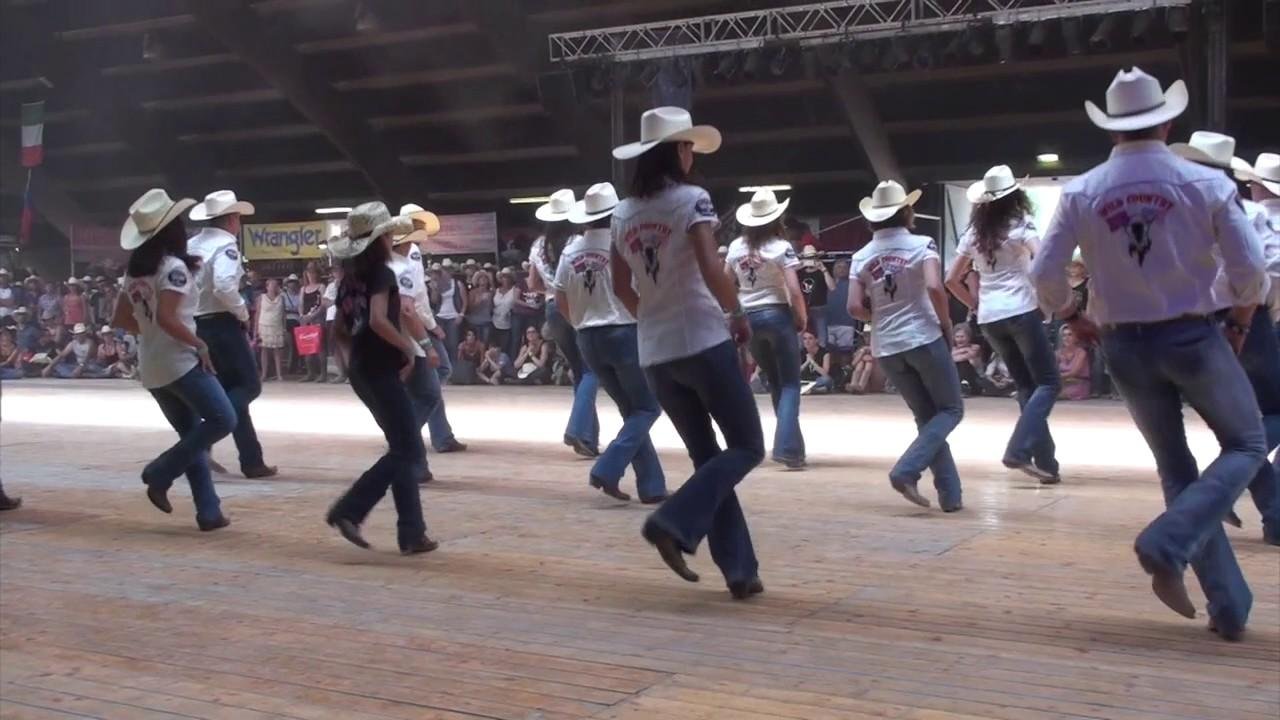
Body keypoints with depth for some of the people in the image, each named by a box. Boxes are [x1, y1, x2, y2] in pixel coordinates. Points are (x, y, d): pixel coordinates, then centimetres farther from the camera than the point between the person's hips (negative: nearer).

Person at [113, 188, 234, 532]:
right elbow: (166, 317, -25)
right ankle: (159, 474, -2)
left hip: (151, 367, 9)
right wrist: (199, 344, -14)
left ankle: (209, 512, 9)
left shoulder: (135, 271, 10)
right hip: (179, 361, -9)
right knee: (223, 419, -2)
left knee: (192, 433, 12)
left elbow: (120, 320, 14)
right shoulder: (174, 267, -14)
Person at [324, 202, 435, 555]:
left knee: (405, 450, 12)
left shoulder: (351, 277, 13)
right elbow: (378, 320, -26)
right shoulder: (381, 273, -11)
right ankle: (348, 510, -8)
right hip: (381, 371, -9)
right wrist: (408, 346, -13)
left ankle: (412, 533, 9)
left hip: (361, 371, 9)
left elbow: (339, 329, 17)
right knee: (409, 452, -2)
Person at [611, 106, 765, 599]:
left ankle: (739, 570, 11)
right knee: (747, 447, 6)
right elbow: (711, 271, -20)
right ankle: (675, 523, -12)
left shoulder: (623, 213, 10)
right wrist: (738, 315, -6)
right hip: (703, 343, -7)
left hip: (654, 354, 7)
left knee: (707, 457, 13)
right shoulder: (691, 199, -9)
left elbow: (621, 287, 14)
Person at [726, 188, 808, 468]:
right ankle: (787, 447, -9)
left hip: (748, 318, 5)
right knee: (790, 384, 2)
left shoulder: (736, 247, 3)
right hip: (777, 315, -5)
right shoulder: (781, 247, -11)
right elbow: (794, 291, -16)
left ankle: (789, 443, 22)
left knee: (774, 382, 18)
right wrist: (802, 318, -1)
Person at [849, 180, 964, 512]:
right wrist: (946, 323, -6)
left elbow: (855, 307, -4)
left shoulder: (861, 257, 4)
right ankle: (906, 471, -9)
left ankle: (950, 494, 11)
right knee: (951, 409, 9)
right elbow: (934, 288, -21)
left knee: (926, 417, 15)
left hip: (886, 348, 5)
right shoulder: (921, 245, -6)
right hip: (924, 338, -5)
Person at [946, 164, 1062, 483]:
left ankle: (1046, 462, 12)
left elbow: (951, 280, 11)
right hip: (1021, 313, -5)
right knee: (1048, 382, 2)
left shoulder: (974, 232, 11)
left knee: (1026, 386, 14)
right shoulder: (1020, 224, -3)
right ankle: (1018, 451, -14)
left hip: (989, 319, 6)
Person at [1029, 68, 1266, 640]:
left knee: (1176, 468, 15)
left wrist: (1073, 318, 14)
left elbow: (1044, 275, -6)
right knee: (1247, 446, 16)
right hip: (1192, 336, -3)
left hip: (1125, 346, 3)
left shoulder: (1081, 193, -4)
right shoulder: (1206, 183, -9)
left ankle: (1229, 604, 15)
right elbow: (1250, 271, -9)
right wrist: (1239, 323, 11)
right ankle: (1168, 544, -7)